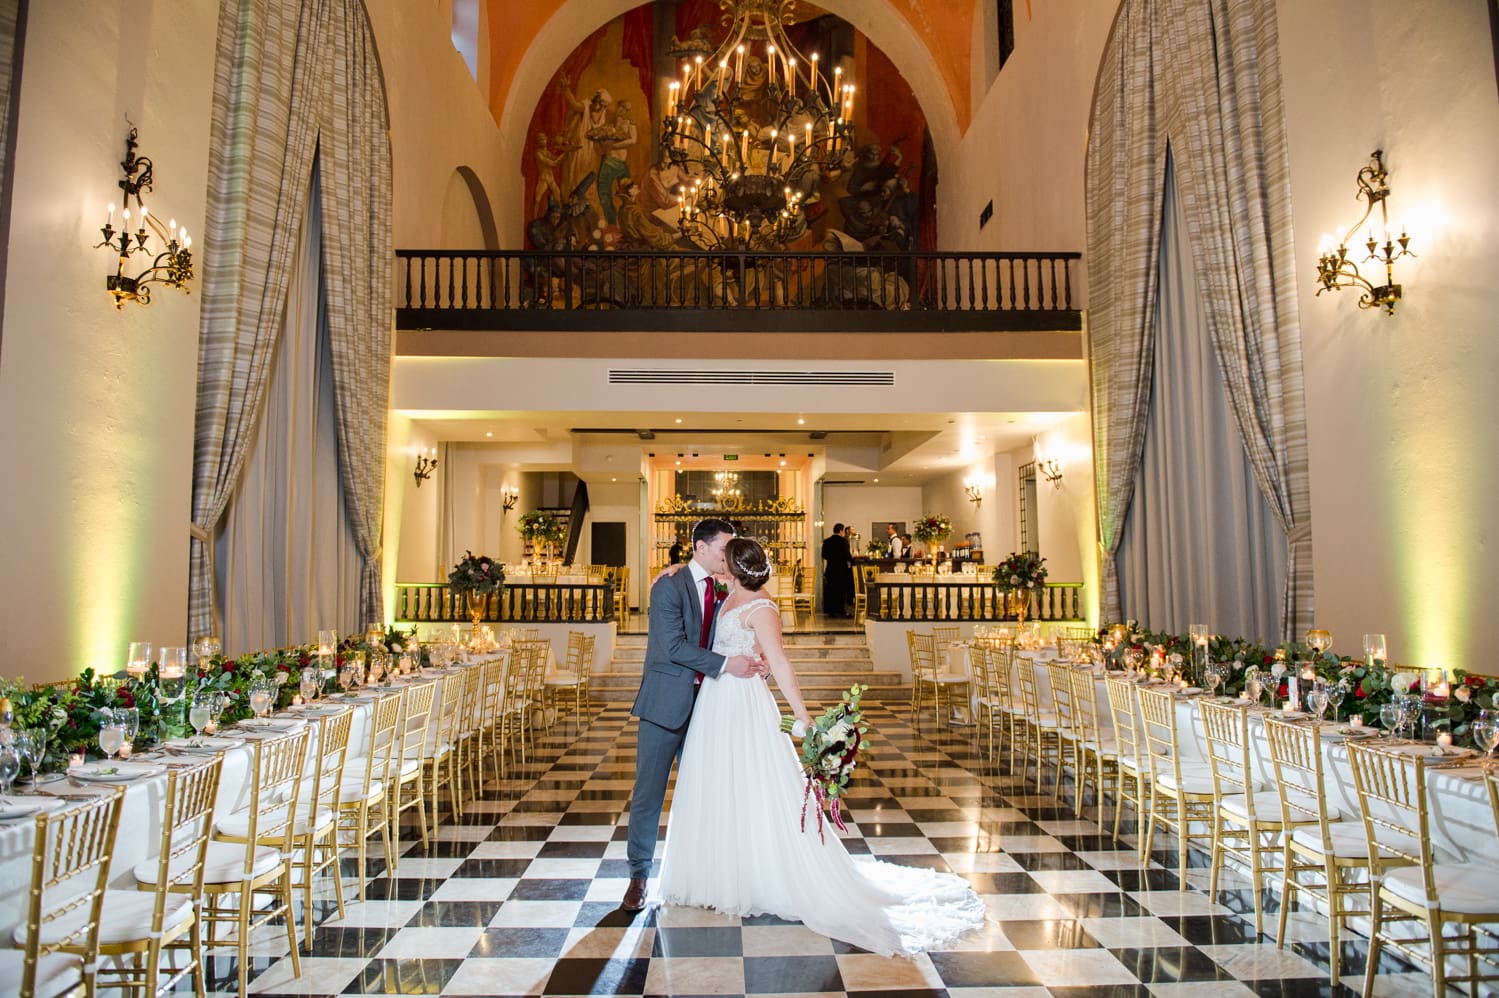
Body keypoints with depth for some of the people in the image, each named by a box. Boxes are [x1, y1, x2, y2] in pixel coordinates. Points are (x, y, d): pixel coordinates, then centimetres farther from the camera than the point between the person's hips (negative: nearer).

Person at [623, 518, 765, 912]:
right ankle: (639, 875, 16)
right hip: (666, 704, -6)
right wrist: (726, 664, -24)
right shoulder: (668, 587, -11)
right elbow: (674, 646, -20)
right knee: (649, 792, 2)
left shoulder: (720, 593, 9)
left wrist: (750, 661, -9)